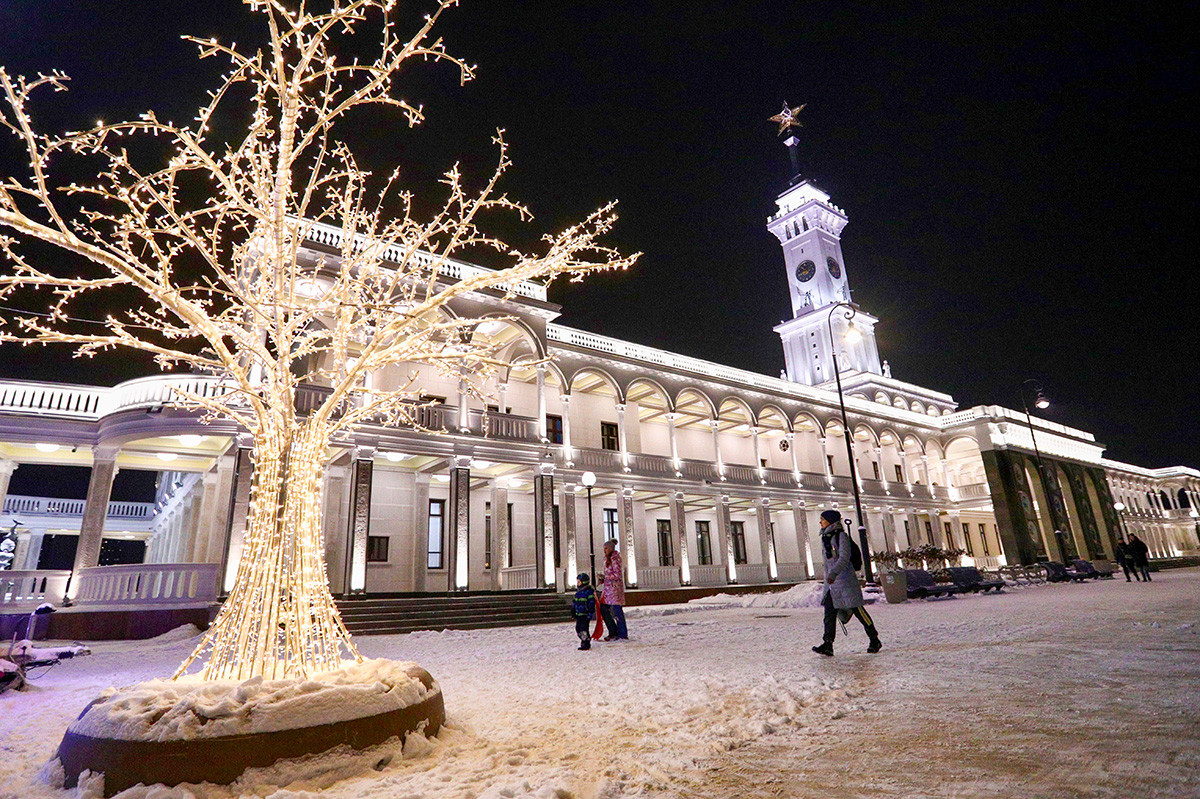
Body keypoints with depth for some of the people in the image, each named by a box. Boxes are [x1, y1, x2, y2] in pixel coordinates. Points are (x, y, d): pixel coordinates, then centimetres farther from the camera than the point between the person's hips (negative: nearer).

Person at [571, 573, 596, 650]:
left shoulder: (589, 591, -10)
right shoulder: (578, 592, 14)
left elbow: (592, 603, -13)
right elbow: (574, 603, 23)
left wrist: (590, 613, -16)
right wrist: (573, 611, 21)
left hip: (585, 614, -8)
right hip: (578, 614, 8)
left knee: (584, 629, -10)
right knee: (578, 628, 10)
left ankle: (586, 644, -1)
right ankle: (583, 641, 24)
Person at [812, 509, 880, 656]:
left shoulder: (841, 536, -11)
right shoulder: (825, 537, 14)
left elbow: (844, 557, -23)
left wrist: (833, 573, -35)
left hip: (845, 578, -7)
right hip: (832, 580, 7)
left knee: (857, 610, 1)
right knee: (829, 611, -2)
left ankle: (874, 640, 18)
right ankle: (828, 644, -5)